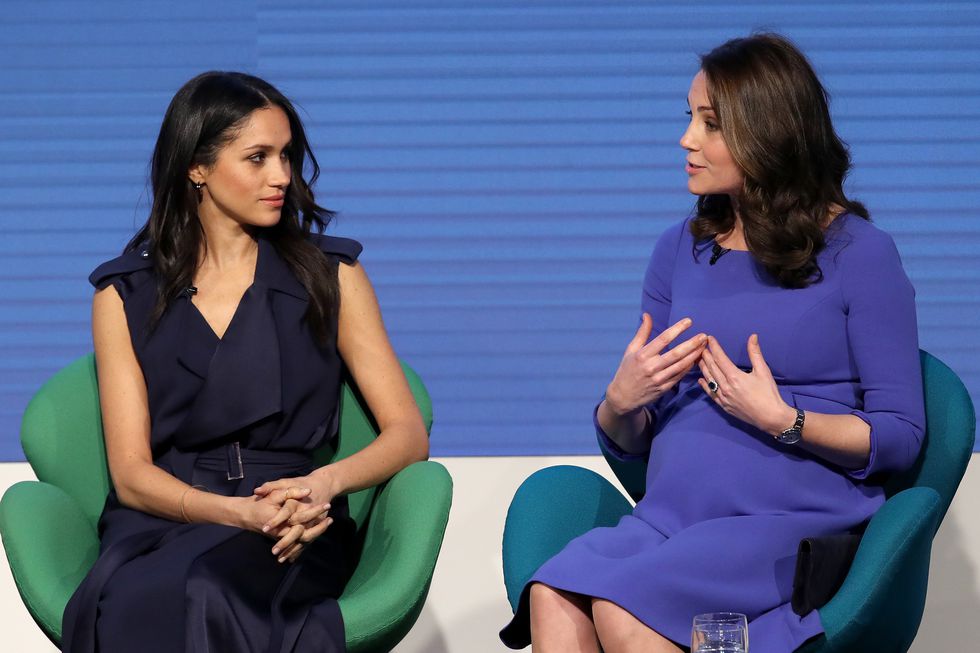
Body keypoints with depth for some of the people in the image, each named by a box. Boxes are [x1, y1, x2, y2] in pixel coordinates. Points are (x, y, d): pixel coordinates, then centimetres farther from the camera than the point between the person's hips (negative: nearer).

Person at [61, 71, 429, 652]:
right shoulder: (125, 295, 11)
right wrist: (242, 511, -17)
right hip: (162, 518, 1)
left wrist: (324, 484, -15)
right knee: (124, 606, -37)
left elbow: (408, 434, 7)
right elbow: (131, 472, 3)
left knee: (206, 591, -37)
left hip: (290, 537, -1)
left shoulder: (330, 276, 13)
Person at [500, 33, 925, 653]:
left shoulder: (858, 252, 1)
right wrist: (622, 402, -4)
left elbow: (901, 436, -2)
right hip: (671, 516, 5)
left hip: (798, 520, -4)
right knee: (553, 596, -30)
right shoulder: (682, 249, 16)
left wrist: (781, 420, -15)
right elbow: (629, 443, 20)